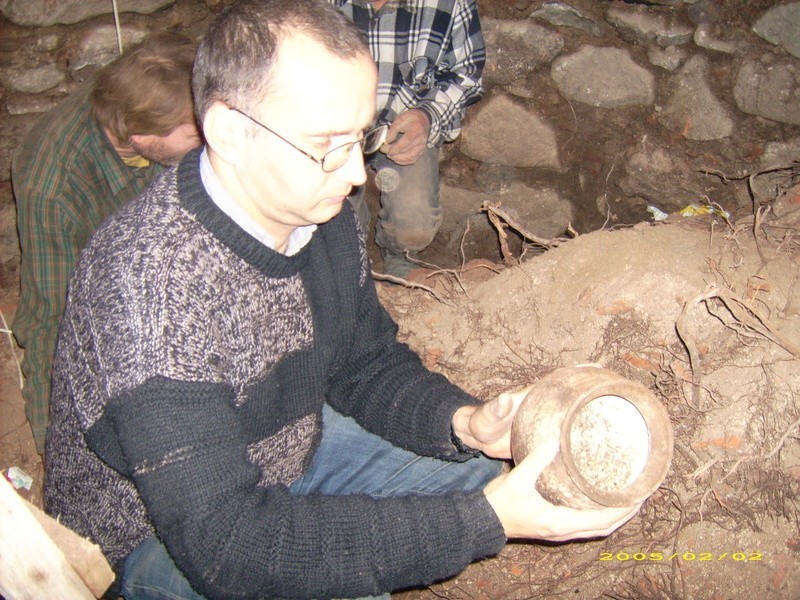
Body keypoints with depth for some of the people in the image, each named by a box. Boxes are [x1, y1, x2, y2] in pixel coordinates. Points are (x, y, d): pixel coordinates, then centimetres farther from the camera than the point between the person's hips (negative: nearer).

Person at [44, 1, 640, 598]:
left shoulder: (323, 212, -13)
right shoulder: (150, 283, -36)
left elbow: (366, 362, 2)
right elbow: (224, 546, -36)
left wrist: (463, 421, -20)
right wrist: (484, 521, -37)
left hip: (289, 449, 7)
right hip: (152, 535, -6)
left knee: (474, 465, 5)